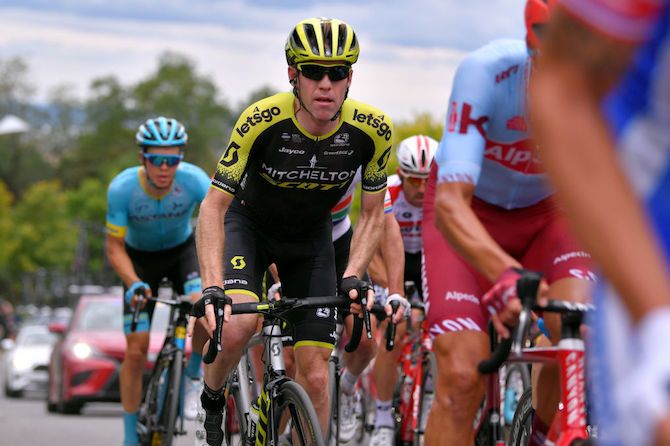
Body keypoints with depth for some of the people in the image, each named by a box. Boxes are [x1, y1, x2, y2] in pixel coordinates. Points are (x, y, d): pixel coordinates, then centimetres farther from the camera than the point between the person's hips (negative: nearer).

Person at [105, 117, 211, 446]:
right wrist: (134, 284, -38)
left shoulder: (193, 180, -29)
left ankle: (193, 376, -4)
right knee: (136, 351, -6)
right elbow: (115, 247, -21)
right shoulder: (122, 188, -29)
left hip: (183, 249, 0)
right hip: (141, 259, 0)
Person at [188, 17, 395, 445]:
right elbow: (214, 206, -26)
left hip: (310, 238, 2)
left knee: (315, 377, -6)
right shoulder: (262, 121, -32)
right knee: (237, 325, -30)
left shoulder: (373, 130, -25)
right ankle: (211, 400, 1)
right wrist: (211, 287, -38)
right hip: (250, 224, -2)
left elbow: (372, 215, -10)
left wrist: (353, 277, -26)